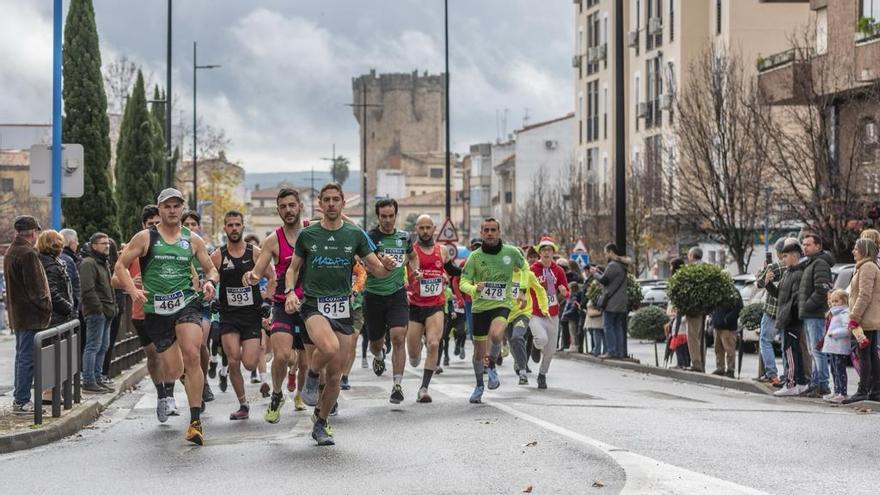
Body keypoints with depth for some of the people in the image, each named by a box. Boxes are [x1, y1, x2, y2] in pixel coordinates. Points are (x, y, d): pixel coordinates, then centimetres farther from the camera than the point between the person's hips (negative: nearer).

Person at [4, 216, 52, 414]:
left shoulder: (10, 252, 14)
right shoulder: (28, 254, -17)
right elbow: (36, 287, -19)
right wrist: (46, 309, -9)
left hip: (17, 314, 10)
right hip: (31, 315, -10)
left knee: (22, 356, 16)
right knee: (27, 358, -6)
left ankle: (19, 398, 22)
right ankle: (22, 401, -5)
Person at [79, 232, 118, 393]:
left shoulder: (104, 263, 21)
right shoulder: (88, 263, -12)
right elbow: (88, 289, -20)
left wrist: (113, 306, 20)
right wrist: (98, 308, -20)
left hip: (106, 311, 10)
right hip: (96, 312, -10)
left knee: (103, 347, 13)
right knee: (93, 346, -8)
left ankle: (97, 379, 19)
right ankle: (88, 381, -6)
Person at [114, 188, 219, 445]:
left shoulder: (193, 240, 9)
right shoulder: (145, 238, 3)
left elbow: (211, 269, 17)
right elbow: (120, 265, 5)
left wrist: (210, 282, -7)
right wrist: (133, 290, -12)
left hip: (186, 303, 0)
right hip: (156, 309, 0)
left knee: (192, 355, -23)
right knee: (173, 370, 2)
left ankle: (195, 421, -19)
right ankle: (163, 390, 44)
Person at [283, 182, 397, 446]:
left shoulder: (355, 234, 5)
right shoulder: (307, 234, 4)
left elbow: (376, 270, 7)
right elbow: (293, 268, 14)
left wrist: (388, 267, -16)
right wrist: (290, 292, -5)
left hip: (342, 307, 2)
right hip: (314, 304, -2)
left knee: (334, 375, 4)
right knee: (329, 347, -33)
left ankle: (321, 424, 23)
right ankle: (312, 375, 0)